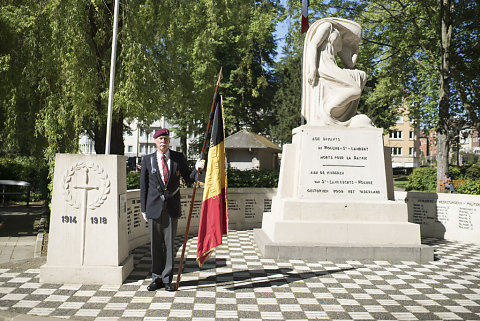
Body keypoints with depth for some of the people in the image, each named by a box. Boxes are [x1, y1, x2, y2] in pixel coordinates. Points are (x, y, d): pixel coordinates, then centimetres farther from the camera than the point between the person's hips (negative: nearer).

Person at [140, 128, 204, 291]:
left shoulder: (178, 158, 3)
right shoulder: (147, 160, 2)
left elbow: (188, 179, 9)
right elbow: (143, 186, 5)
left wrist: (197, 169, -12)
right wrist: (143, 209, 3)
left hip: (172, 207, 0)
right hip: (154, 207, 0)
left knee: (169, 243, 6)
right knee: (156, 244, 7)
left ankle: (167, 279, 17)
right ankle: (157, 278, 21)